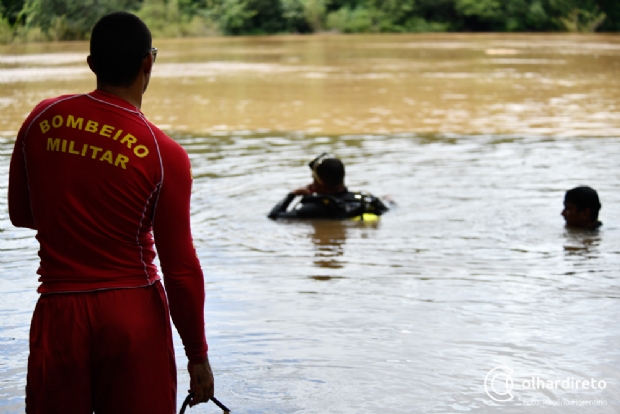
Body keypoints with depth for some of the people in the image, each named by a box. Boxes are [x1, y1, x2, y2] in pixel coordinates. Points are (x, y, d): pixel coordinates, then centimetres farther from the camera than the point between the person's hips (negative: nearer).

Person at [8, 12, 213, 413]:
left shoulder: (41, 120, -2)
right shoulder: (165, 155, -12)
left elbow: (21, 214, 12)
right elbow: (181, 270, -10)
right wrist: (198, 357, 0)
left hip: (59, 311, 3)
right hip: (135, 314, -2)